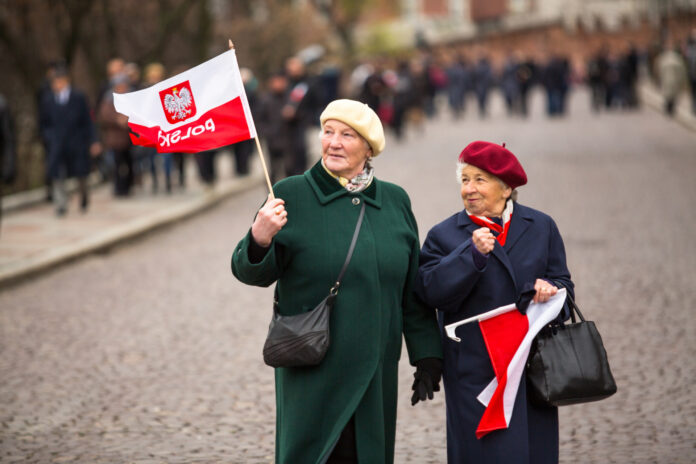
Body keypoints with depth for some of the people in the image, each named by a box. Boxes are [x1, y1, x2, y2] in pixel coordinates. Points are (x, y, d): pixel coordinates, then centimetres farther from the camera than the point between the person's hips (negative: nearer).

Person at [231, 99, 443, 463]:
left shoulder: (394, 201, 7)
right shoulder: (291, 195, -2)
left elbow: (412, 289, 11)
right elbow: (252, 273, -5)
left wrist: (427, 357, 9)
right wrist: (259, 240, -26)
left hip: (375, 372, 3)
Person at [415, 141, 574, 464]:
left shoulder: (541, 227, 10)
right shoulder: (444, 236, 3)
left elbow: (562, 283, 13)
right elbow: (430, 292, -11)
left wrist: (549, 289, -11)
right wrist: (472, 253, -21)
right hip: (475, 373, -3)